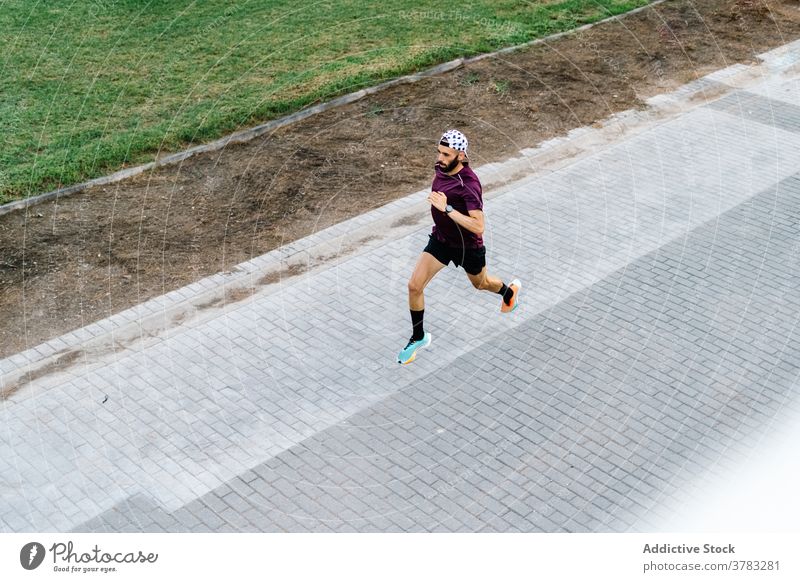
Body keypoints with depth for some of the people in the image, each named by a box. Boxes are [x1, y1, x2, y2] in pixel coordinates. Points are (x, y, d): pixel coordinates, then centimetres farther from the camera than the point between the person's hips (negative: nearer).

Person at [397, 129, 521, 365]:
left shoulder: (469, 184, -33)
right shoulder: (441, 168, -11)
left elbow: (478, 227, -39)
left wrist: (447, 208, -43)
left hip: (468, 246, -5)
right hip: (440, 239, 5)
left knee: (481, 284, 23)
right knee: (414, 286, -6)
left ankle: (510, 291, 60)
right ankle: (418, 338, 14)